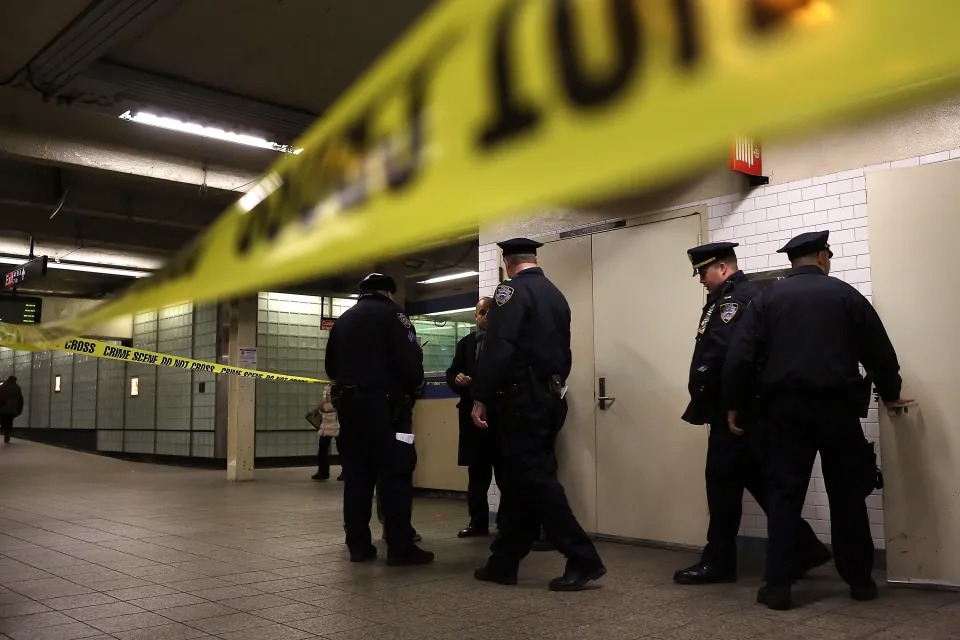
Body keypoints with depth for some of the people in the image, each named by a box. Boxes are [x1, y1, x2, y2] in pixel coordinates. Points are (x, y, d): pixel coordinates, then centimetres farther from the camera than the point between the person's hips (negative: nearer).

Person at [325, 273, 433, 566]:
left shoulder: (344, 319, 18)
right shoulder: (391, 313, -3)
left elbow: (330, 365, 19)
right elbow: (408, 360, -13)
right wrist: (416, 386, 3)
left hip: (348, 404, 7)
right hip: (384, 404, -6)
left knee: (356, 475, 8)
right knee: (396, 474, -5)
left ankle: (358, 544, 9)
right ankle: (400, 547, -7)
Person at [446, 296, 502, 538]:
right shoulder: (466, 343, 15)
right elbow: (451, 373, 11)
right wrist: (456, 379, -11)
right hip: (473, 412, 4)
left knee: (506, 470, 0)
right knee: (476, 472, 9)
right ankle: (478, 521, 18)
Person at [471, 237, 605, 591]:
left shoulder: (512, 290, -9)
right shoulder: (556, 295, 16)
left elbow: (497, 348, -19)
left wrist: (480, 398, -16)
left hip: (522, 398, -8)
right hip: (551, 397, 9)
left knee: (535, 478, -6)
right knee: (519, 479, 11)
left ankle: (583, 559, -7)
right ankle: (504, 562, 17)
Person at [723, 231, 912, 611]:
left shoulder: (768, 298, 4)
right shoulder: (845, 294, 3)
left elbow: (740, 357, -3)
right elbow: (879, 351, 8)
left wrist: (734, 404, 6)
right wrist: (889, 394, 24)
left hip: (785, 408, 0)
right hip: (836, 406, 0)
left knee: (784, 494, 3)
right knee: (847, 495, 12)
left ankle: (778, 585, 2)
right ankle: (860, 580, 21)